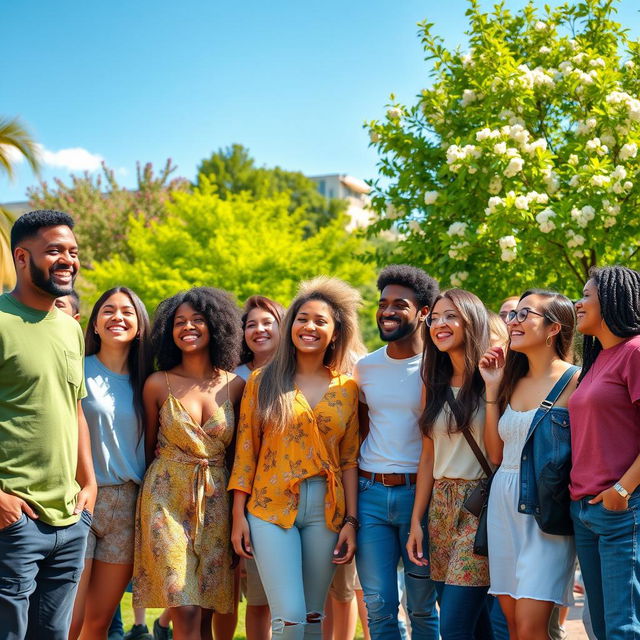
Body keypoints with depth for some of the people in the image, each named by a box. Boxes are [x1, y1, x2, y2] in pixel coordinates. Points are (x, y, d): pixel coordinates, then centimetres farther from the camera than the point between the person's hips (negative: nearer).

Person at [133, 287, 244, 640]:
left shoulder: (235, 385, 3)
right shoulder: (158, 384, -1)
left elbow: (236, 450, 12)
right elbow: (149, 447, 10)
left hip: (215, 501, 2)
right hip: (167, 499, -2)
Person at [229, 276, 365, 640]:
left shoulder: (347, 388, 7)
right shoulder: (262, 381, 3)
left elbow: (350, 459, 7)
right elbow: (246, 449, 3)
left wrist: (351, 521, 1)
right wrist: (239, 516, -2)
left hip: (326, 510, 2)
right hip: (272, 506, -2)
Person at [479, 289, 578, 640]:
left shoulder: (574, 381, -7)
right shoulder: (512, 382, 12)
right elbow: (496, 453, 10)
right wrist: (492, 389, 8)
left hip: (546, 510, -7)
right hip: (504, 505, 7)